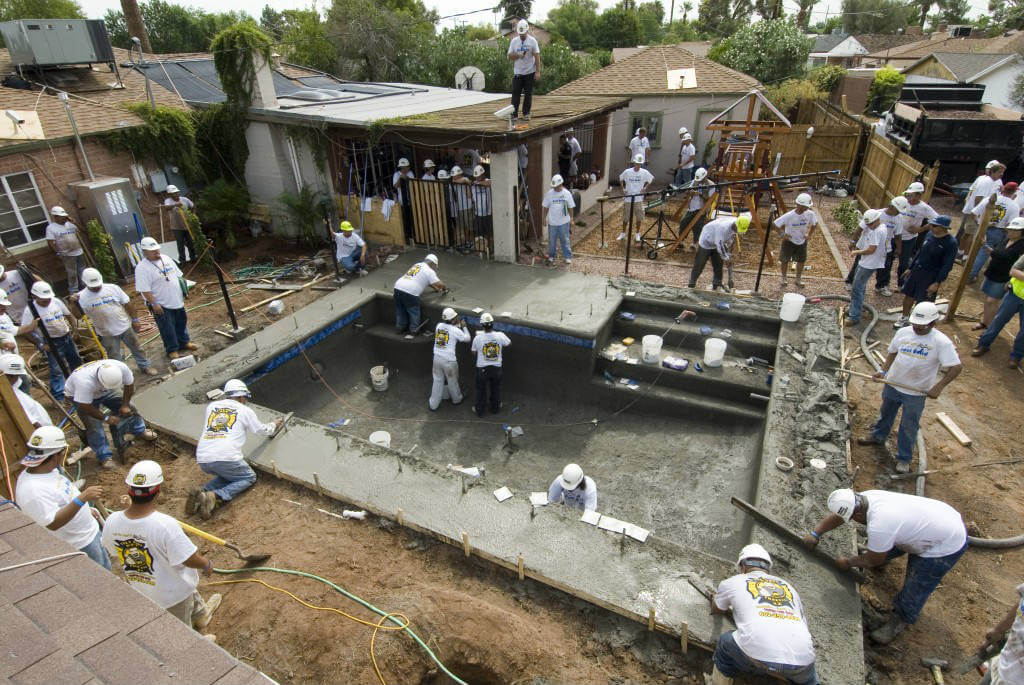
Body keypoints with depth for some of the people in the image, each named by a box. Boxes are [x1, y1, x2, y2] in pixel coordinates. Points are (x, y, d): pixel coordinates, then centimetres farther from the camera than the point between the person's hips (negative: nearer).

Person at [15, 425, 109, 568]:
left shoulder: (47, 469, -5)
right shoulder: (33, 490, -34)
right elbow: (52, 523, -35)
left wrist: (86, 510, 18)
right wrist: (82, 499, -43)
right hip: (80, 545, -9)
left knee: (105, 569, 27)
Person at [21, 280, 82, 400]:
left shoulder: (56, 301, -4)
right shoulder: (30, 310, -17)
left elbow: (69, 315, 10)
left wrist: (75, 328, -1)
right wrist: (40, 344, -20)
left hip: (67, 337, 6)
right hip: (52, 343, -6)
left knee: (77, 362, 21)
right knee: (57, 370, -2)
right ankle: (59, 397, 9)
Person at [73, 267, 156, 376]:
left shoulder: (113, 288, -6)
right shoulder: (81, 296, -8)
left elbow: (128, 304, 0)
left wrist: (135, 320, 0)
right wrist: (75, 303, -27)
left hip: (125, 326, 1)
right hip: (107, 334, -1)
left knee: (136, 348, 16)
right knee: (114, 358, 10)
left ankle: (145, 366, 34)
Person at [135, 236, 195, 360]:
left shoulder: (166, 259, 4)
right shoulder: (142, 268, -18)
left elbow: (178, 275, 15)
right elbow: (144, 290, -20)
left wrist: (183, 292, 14)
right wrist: (154, 304, -21)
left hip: (177, 301, 7)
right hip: (162, 305, -7)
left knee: (181, 323, 20)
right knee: (168, 329, 4)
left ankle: (184, 342, 38)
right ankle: (172, 350, 18)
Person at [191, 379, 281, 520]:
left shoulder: (211, 406, 17)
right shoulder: (245, 411, 7)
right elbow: (261, 430, 21)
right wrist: (274, 425, 41)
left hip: (202, 460, 6)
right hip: (225, 458, -6)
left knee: (228, 474, 30)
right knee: (249, 477, 15)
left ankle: (201, 492, 3)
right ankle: (216, 497, -9)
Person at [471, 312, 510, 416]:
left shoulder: (478, 338, -22)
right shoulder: (500, 335, -19)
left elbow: (473, 351, -2)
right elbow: (508, 343, 2)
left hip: (482, 369, -1)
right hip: (496, 368, 1)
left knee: (481, 390, 18)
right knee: (496, 389, 24)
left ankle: (479, 411, 34)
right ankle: (495, 408, 42)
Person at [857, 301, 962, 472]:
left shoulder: (941, 342, -19)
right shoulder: (903, 332, -7)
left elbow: (956, 367, -20)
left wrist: (939, 387, -27)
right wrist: (883, 371, -4)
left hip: (916, 393, -4)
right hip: (892, 385, 4)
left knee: (909, 427, 9)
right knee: (885, 413, 26)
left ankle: (904, 458, 26)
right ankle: (878, 436, 51)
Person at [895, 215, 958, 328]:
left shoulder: (951, 243, -19)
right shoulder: (930, 234, -1)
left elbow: (947, 265, -17)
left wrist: (937, 283, -20)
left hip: (931, 276, -6)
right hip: (917, 270, 6)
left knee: (923, 302, 3)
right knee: (908, 295, 14)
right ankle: (904, 318, 31)